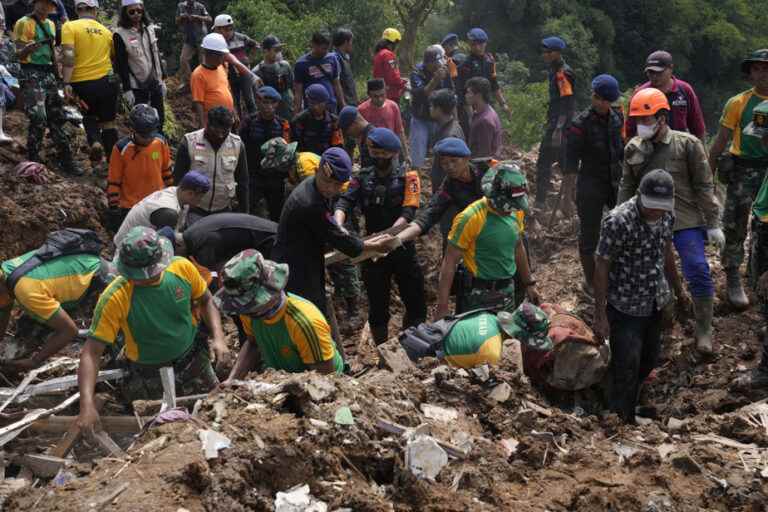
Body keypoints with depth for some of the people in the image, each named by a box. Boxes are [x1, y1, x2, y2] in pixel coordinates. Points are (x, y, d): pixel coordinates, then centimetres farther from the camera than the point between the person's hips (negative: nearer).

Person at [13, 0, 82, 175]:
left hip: (49, 74, 7)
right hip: (32, 75, -7)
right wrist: (27, 49, -34)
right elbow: (19, 54, -12)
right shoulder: (24, 23, -8)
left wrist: (57, 75, 20)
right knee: (38, 119, -14)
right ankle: (33, 161, -3)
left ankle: (65, 159, 12)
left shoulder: (50, 24, 14)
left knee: (56, 117, 7)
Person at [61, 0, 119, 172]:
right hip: (107, 81, 1)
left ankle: (95, 143, -3)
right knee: (108, 122, 12)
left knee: (90, 116, 24)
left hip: (82, 82, -1)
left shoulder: (70, 27, -3)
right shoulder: (105, 30, 8)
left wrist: (66, 83, -15)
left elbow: (68, 56, -14)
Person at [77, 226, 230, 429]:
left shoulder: (182, 268, -21)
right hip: (149, 375, -3)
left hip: (193, 362, 3)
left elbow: (206, 300, 0)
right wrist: (87, 405, -39)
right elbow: (92, 353, -28)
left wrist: (218, 338, -15)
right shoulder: (114, 298, -30)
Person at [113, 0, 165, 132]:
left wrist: (162, 79, 12)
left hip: (155, 83, 5)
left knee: (159, 120, 11)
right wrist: (126, 89, -14)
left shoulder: (149, 28, 6)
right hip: (137, 86, -5)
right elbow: (121, 64, -11)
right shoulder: (120, 34, -10)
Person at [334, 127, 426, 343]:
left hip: (402, 248, -1)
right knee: (377, 307, 10)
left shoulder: (407, 177, -4)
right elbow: (344, 203, -11)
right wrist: (338, 225, -32)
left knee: (416, 305, 6)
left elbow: (407, 214, -15)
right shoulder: (363, 178, 3)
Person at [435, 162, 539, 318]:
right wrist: (442, 307, -19)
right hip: (479, 296, -6)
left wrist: (529, 284, 24)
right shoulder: (470, 218, -19)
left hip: (508, 293, 6)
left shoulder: (512, 213, 2)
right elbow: (450, 262, -17)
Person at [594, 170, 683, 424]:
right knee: (626, 368, -1)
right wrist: (600, 316, -18)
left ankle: (631, 406, 43)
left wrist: (679, 292, 21)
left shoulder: (667, 216, -5)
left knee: (648, 362, 19)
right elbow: (601, 267, -20)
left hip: (655, 305, 7)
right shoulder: (618, 221, -26)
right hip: (625, 308, -7)